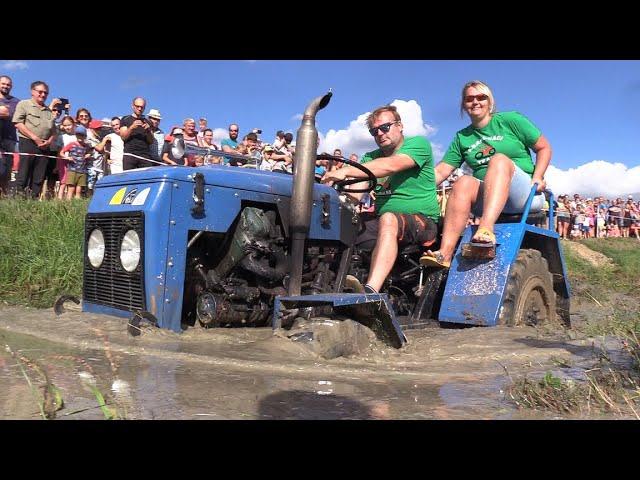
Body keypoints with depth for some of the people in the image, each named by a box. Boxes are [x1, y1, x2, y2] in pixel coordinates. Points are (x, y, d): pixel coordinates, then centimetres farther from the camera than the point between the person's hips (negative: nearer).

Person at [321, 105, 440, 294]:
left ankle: (370, 291, -52)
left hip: (422, 221, -6)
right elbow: (354, 194, 3)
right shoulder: (371, 158, 18)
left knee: (388, 219, -38)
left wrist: (346, 171, -28)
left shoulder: (419, 144, -1)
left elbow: (390, 166, -21)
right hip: (381, 220, 6)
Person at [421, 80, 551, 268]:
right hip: (486, 200, 3)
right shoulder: (462, 138, 14)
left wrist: (537, 178, -7)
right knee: (464, 182, -28)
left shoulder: (510, 120, 6)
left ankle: (486, 230, -54)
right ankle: (445, 253, -45)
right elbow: (440, 172, 5)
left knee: (499, 159, -30)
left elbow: (544, 148, 8)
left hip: (523, 195, -3)